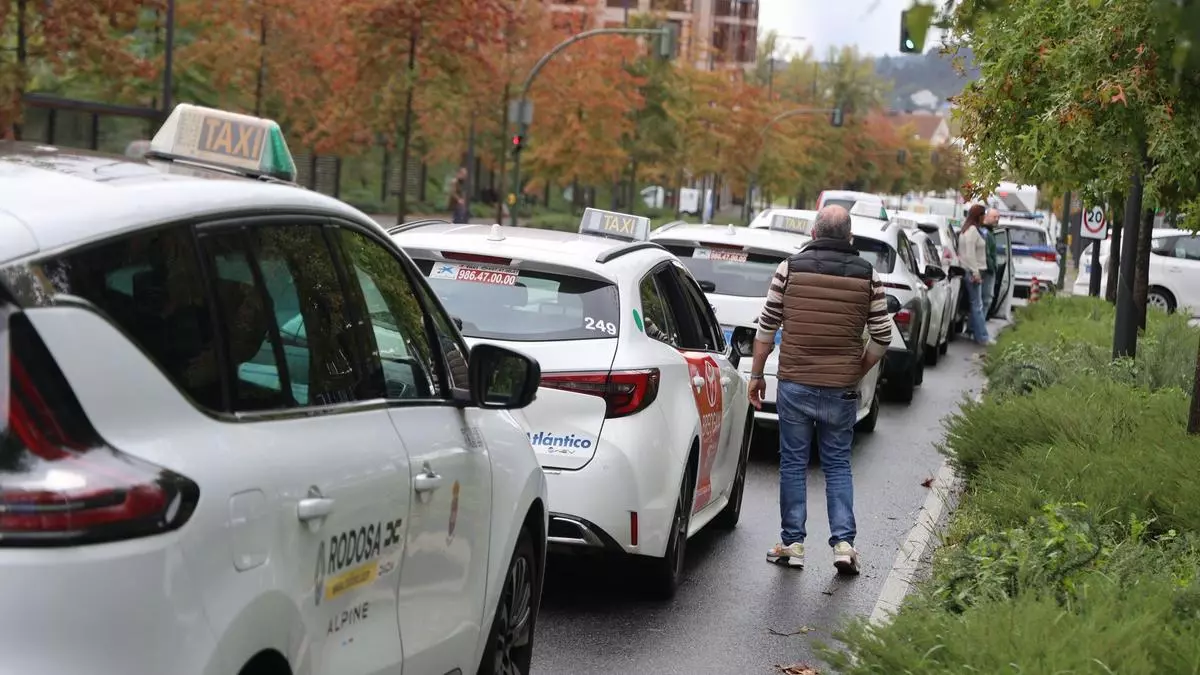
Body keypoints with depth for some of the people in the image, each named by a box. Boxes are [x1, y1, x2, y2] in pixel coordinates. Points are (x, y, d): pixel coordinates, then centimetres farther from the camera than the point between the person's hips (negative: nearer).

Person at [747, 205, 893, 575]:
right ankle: (843, 542, 3)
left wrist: (756, 374, 9)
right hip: (841, 389, 1)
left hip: (794, 383, -1)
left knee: (793, 463, 9)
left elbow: (767, 328, -1)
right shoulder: (867, 276, -1)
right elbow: (882, 338, 1)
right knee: (838, 464, 11)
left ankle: (792, 543, 13)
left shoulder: (790, 268, -3)